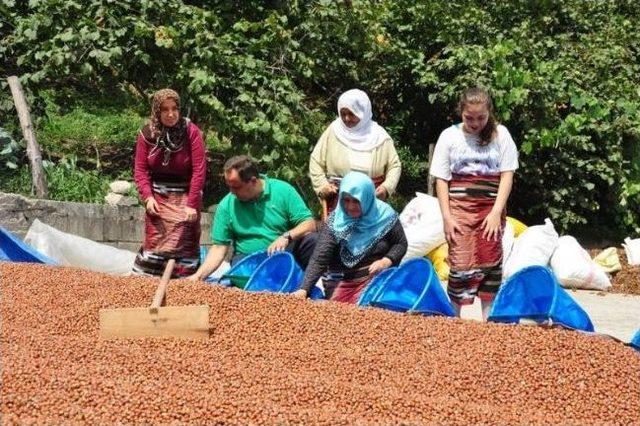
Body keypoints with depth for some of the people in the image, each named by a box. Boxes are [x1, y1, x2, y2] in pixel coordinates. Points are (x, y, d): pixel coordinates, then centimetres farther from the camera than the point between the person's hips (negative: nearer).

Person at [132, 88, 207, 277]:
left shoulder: (191, 132, -12)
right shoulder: (147, 133, -3)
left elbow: (199, 170, -13)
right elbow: (140, 169, 0)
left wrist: (192, 204, -15)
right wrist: (148, 197, -13)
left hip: (184, 195, -2)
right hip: (158, 195, 2)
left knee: (185, 241, -7)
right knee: (154, 239, 4)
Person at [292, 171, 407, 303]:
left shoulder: (385, 216, -6)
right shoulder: (335, 221, -7)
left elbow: (401, 244, 8)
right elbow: (319, 258, -13)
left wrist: (386, 261, -12)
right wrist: (304, 289, -25)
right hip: (343, 280, 1)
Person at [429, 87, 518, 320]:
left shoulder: (500, 135, 4)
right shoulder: (449, 136, 3)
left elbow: (507, 175, 1)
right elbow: (441, 179, 3)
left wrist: (496, 212, -8)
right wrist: (446, 216, -5)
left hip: (491, 210, 1)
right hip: (459, 208, -1)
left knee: (490, 265, 1)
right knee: (460, 265, -7)